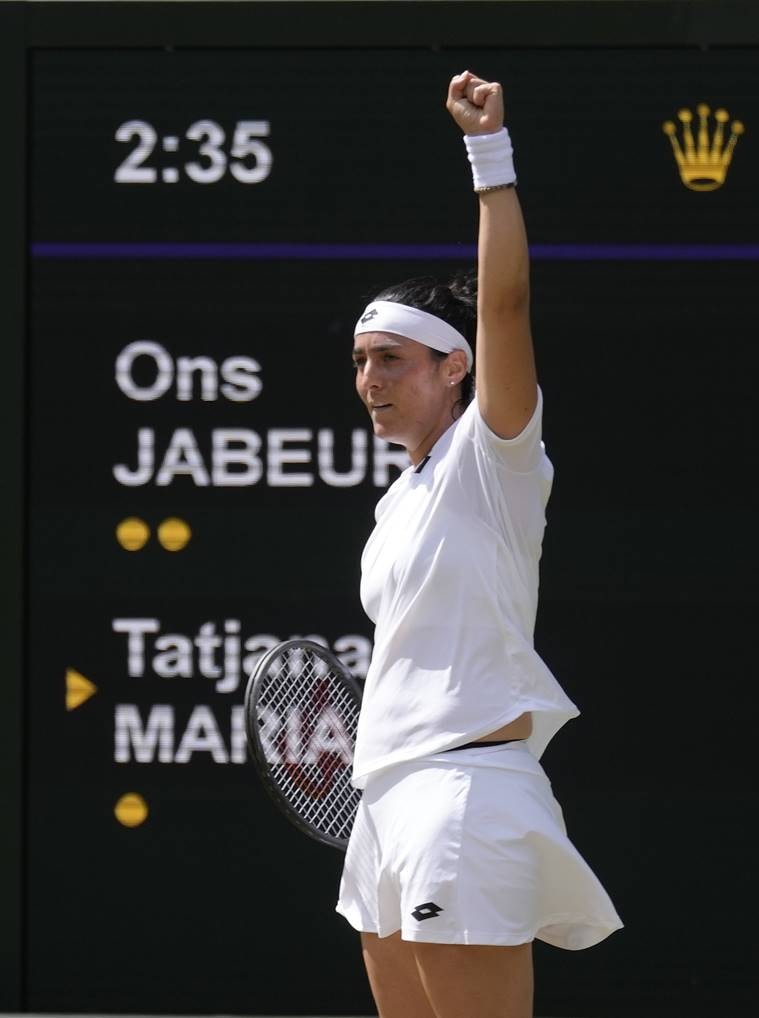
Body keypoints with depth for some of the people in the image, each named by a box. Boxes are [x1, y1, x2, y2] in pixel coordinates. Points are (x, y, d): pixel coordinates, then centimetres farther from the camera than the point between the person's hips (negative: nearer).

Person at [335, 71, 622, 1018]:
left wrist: (489, 149, -21)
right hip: (388, 797, 9)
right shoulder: (403, 499, 19)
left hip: (466, 788, -9)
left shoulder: (491, 460, -5)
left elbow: (504, 300, -18)